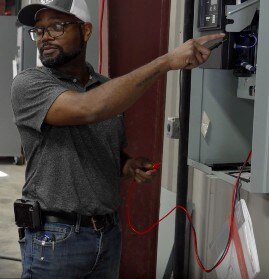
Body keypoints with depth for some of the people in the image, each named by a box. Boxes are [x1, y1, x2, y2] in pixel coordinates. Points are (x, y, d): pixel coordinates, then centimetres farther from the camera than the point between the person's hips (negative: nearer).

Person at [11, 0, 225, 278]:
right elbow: (88, 109, -30)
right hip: (55, 237, -5)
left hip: (109, 233, 5)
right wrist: (166, 61, -30)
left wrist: (129, 166, -5)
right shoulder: (27, 85, -11)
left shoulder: (109, 88, 6)